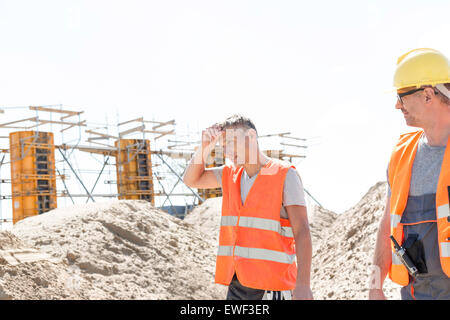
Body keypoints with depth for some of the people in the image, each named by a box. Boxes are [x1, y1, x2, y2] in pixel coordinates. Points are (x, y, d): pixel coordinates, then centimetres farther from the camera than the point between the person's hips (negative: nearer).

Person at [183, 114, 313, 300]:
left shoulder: (285, 175, -8)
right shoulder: (231, 173, 12)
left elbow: (302, 231, -14)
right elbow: (191, 180, 18)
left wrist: (303, 284, -23)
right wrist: (205, 147, 1)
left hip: (270, 284, -7)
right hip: (238, 282, 7)